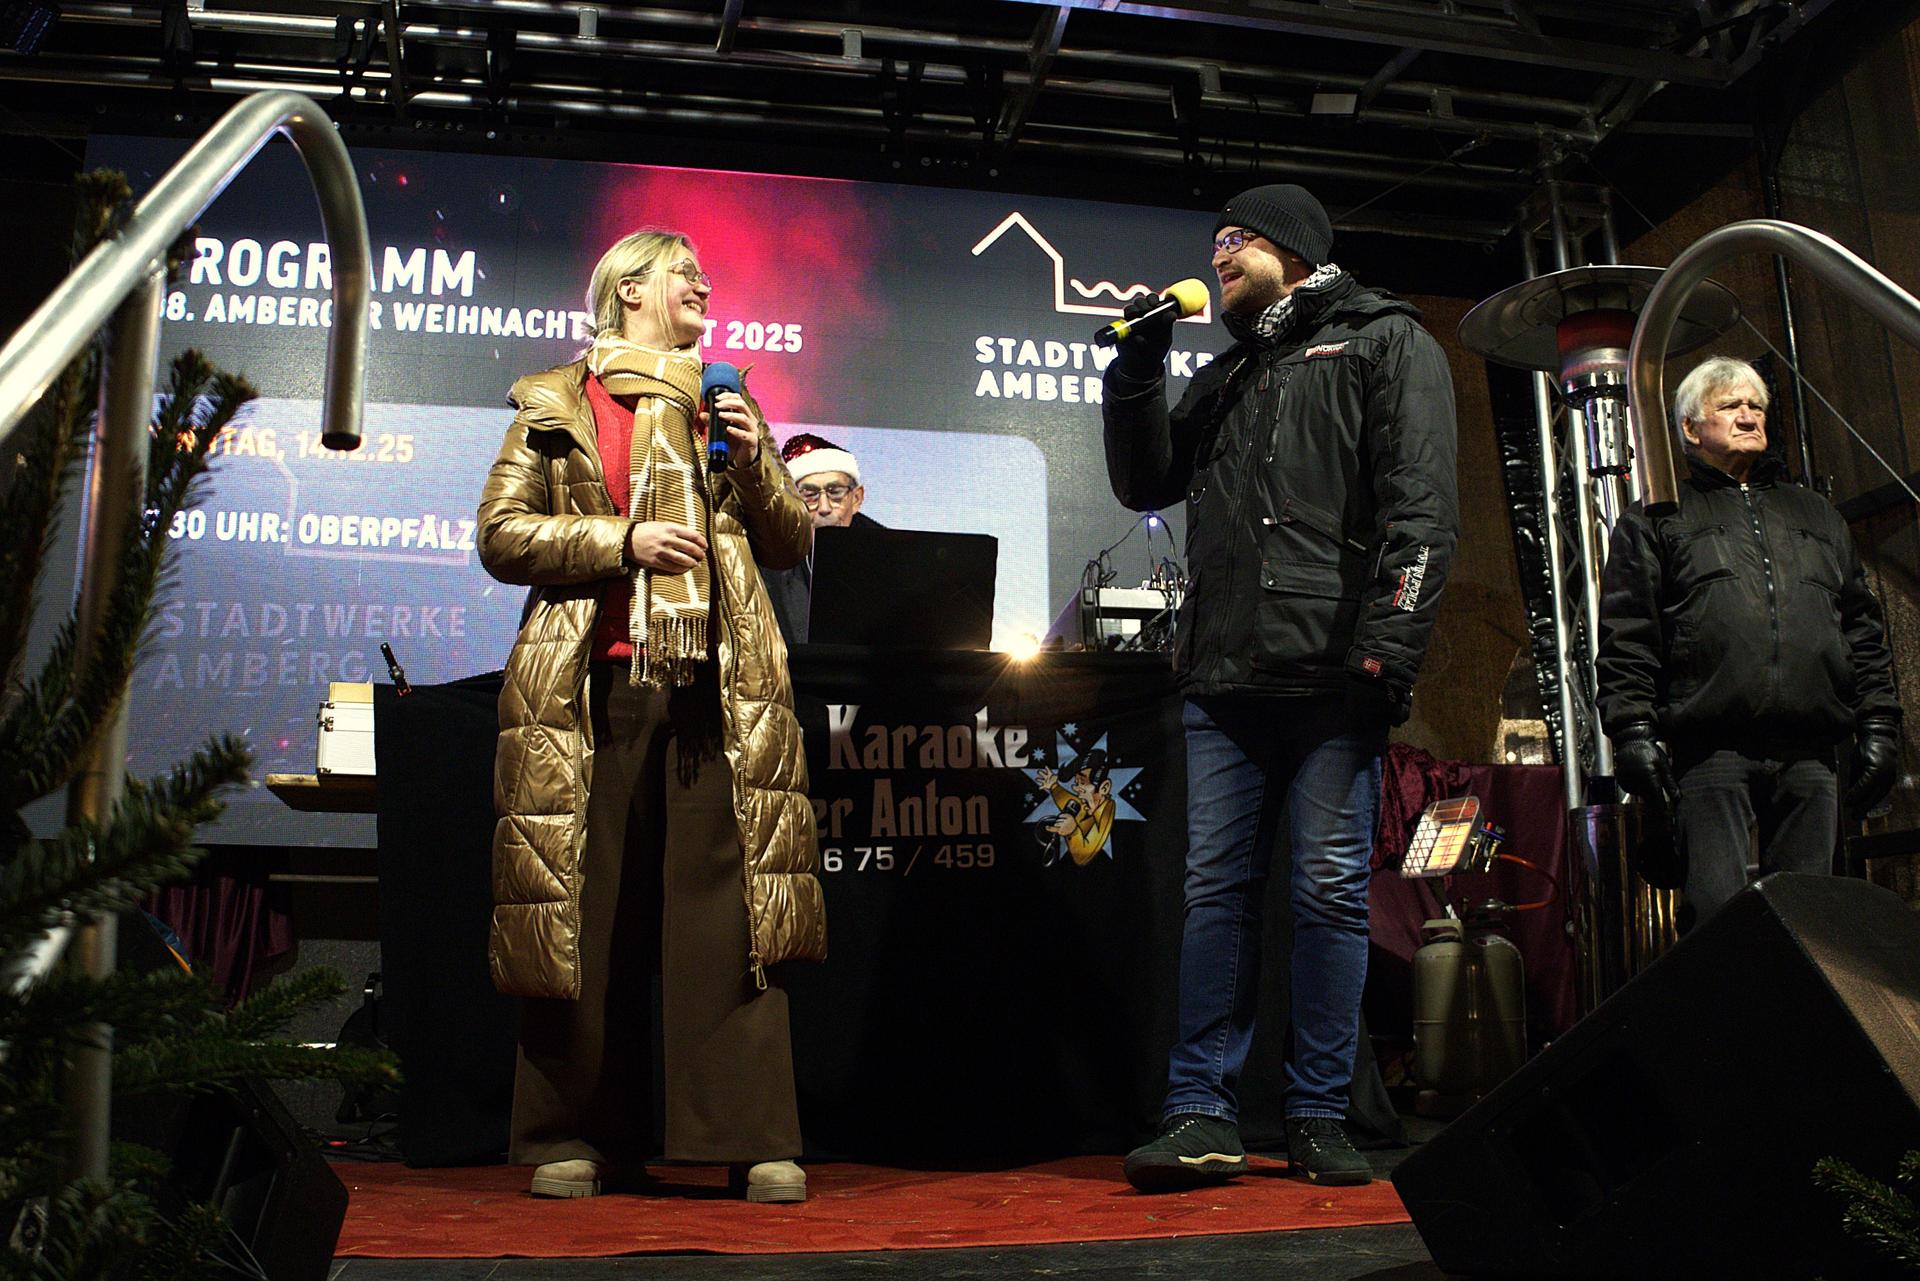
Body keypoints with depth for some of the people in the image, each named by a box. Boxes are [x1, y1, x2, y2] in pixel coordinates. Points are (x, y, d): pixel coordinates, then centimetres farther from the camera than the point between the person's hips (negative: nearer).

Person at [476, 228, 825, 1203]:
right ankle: (575, 1137, 11)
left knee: (731, 905, -5)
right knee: (586, 911, 0)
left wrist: (754, 461, 2)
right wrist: (622, 541, -8)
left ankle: (754, 1141, -2)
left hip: (716, 685, 2)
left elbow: (791, 544, 19)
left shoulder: (724, 407, 23)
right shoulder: (552, 405, 15)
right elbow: (501, 534, 4)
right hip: (594, 686, -1)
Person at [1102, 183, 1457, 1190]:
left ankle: (1319, 1117, 9)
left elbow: (1419, 505, -4)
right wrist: (1135, 371, 14)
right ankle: (1202, 1114, 6)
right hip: (1223, 679, 5)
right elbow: (1145, 484, 25)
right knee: (1216, 890, 2)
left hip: (1330, 672, -5)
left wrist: (1388, 645, -16)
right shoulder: (1227, 373, 27)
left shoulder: (1385, 342, 8)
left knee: (1332, 892, 0)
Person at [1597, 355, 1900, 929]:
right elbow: (1626, 634, 3)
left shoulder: (1816, 515, 27)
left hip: (1810, 757, 4)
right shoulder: (1657, 518, 13)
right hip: (1712, 751, -4)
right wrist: (1632, 729, -9)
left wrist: (1879, 723, 12)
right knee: (1717, 914, -10)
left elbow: (1862, 629, 23)